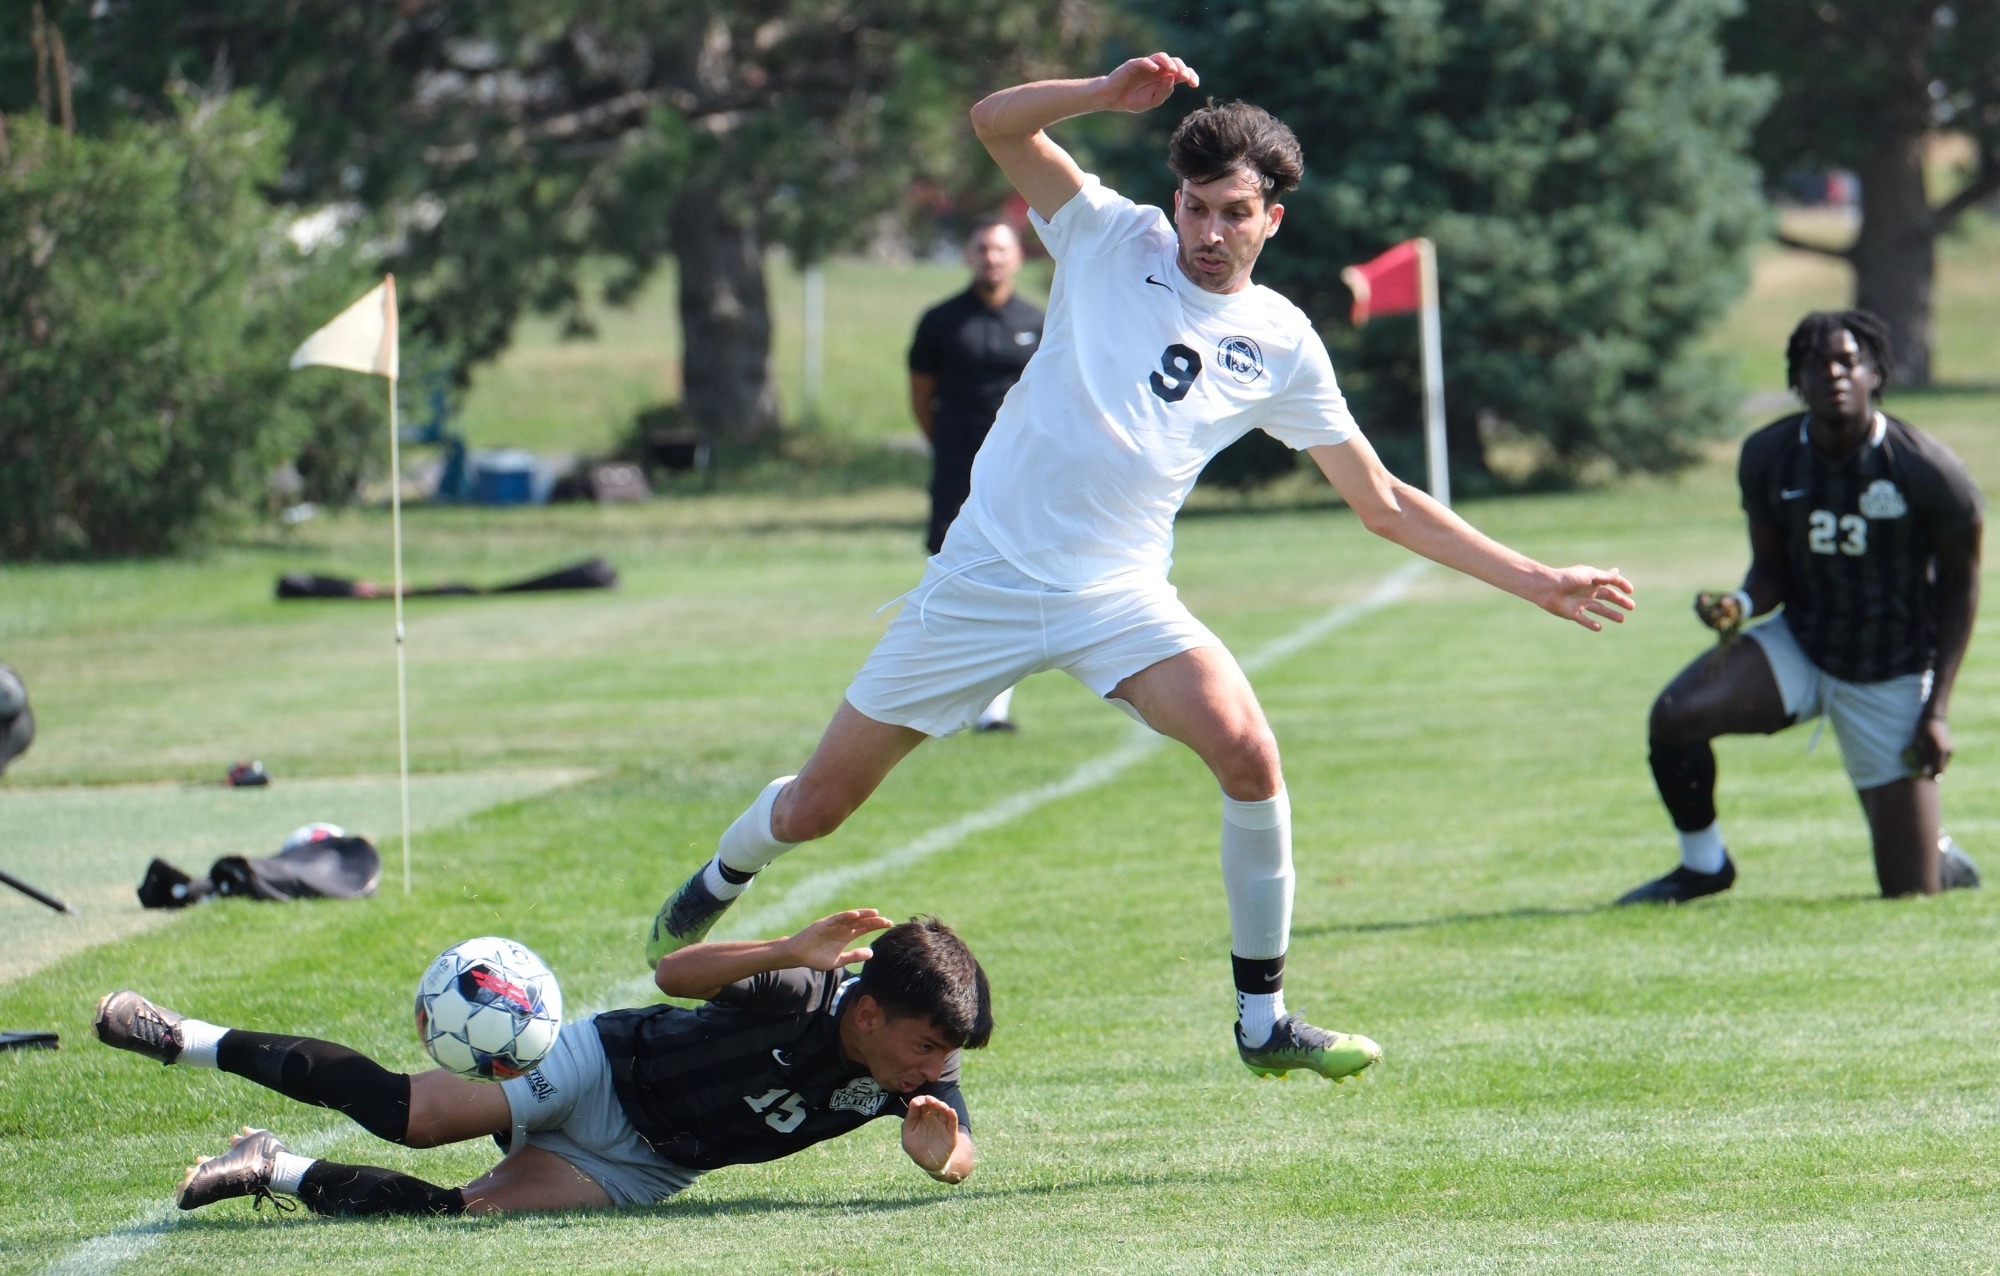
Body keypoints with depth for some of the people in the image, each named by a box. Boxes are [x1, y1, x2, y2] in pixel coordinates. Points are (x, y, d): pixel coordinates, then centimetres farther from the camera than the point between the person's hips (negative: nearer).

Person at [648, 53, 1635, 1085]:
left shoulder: (1282, 344, 4)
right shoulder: (1114, 241, 1)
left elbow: (1384, 504, 10)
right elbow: (995, 122, -7)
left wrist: (1534, 581, 6)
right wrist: (1109, 94, -24)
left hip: (1119, 599, 1)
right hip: (986, 574, -1)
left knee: (1248, 754, -26)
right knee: (813, 807, 3)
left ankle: (1264, 1020, -11)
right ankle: (720, 882, 39)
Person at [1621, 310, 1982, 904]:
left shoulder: (1926, 470, -19)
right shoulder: (1768, 456, -10)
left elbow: (1960, 583, -6)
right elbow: (1771, 570, 2)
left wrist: (1936, 710, -11)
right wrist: (1740, 606, -24)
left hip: (1892, 676, -3)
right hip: (1800, 646, 3)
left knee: (1909, 893, -3)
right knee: (1673, 715, -25)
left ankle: (1939, 859, 38)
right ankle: (1703, 866, 2)